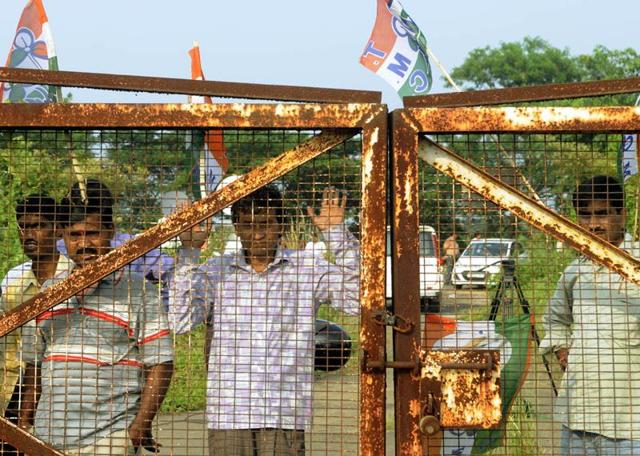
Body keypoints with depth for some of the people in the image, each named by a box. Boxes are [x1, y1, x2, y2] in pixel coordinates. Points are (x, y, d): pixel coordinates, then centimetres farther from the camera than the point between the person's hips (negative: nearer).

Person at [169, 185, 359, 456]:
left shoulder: (307, 268, 5)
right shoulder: (215, 272, 7)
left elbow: (356, 301, -7)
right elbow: (181, 322, -4)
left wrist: (337, 234, -11)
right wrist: (189, 253, -9)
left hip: (284, 415, -1)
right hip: (228, 415, 1)